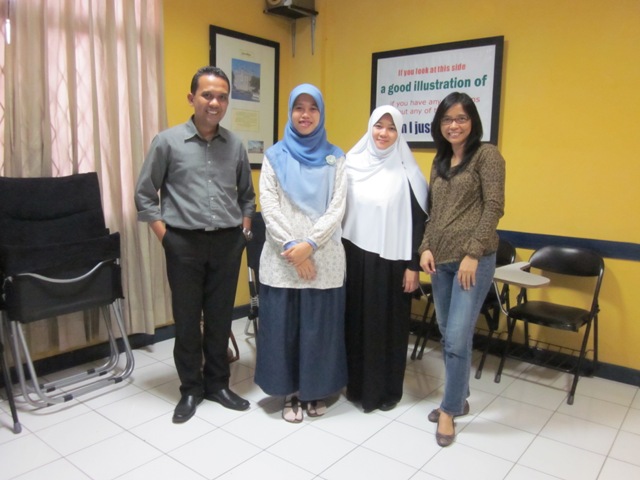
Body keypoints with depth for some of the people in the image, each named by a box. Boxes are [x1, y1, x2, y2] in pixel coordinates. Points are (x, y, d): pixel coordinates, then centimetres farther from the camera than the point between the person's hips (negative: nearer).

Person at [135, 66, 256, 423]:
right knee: (187, 319, 8)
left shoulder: (235, 145, 6)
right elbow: (145, 194, 1)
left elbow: (247, 194, 16)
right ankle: (191, 389, 25)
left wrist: (244, 228, 6)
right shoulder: (168, 141, -3)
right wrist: (164, 235, -5)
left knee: (221, 317, 11)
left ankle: (218, 383, 28)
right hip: (185, 244, -2)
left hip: (227, 243, 2)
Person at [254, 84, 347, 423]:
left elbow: (338, 208, -3)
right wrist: (291, 247, -13)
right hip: (281, 258, 0)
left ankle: (317, 391, 27)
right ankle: (290, 393, 24)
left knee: (320, 325, 7)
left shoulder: (335, 157, 5)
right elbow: (269, 207, -3)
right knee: (283, 325, 6)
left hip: (324, 257, 0)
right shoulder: (275, 156, 4)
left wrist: (310, 244, -14)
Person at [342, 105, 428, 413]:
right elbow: (339, 211, 8)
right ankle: (357, 384, 27)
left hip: (390, 260, -3)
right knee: (356, 321, 10)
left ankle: (386, 389, 22)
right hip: (354, 257, 3)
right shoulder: (352, 165, 4)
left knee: (388, 324, 6)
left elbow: (418, 221, -5)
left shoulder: (406, 172, -5)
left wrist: (413, 265, -9)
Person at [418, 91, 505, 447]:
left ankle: (450, 410, 11)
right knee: (448, 336, 13)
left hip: (473, 259, -6)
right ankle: (458, 398, 30)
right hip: (440, 259, 7)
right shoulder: (440, 161, 16)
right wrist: (426, 248, 3)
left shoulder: (487, 155, -3)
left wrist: (473, 253, -16)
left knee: (457, 338, -7)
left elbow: (494, 208, -10)